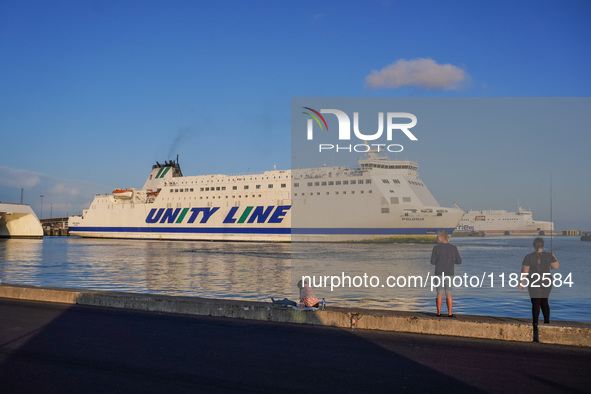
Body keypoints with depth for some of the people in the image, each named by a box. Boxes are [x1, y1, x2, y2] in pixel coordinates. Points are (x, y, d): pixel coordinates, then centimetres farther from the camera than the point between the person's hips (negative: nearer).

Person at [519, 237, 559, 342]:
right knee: (544, 302, 19)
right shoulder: (548, 255, -4)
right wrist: (554, 257, 24)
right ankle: (547, 322, 20)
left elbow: (524, 271, -9)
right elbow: (556, 266, 7)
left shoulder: (529, 257, -9)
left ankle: (535, 324, -13)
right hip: (546, 282, 3)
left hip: (534, 283, -3)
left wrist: (521, 283, -1)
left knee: (535, 304, -2)